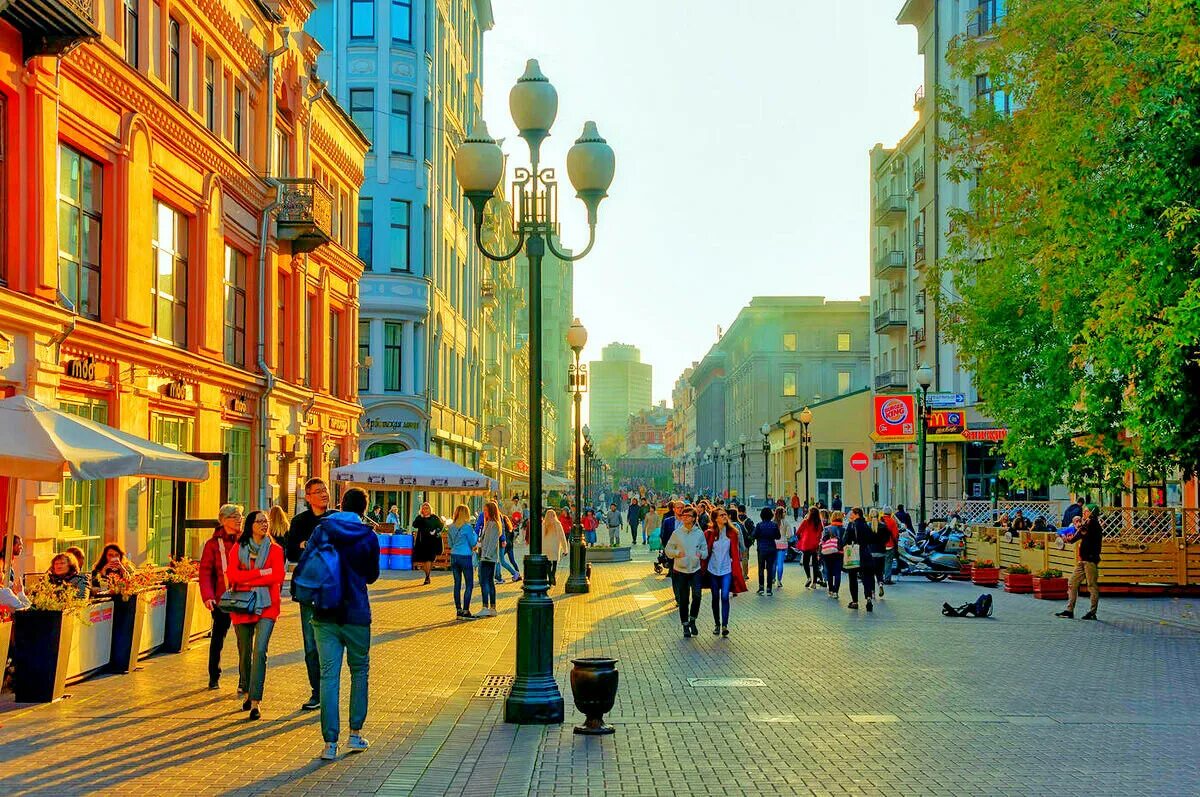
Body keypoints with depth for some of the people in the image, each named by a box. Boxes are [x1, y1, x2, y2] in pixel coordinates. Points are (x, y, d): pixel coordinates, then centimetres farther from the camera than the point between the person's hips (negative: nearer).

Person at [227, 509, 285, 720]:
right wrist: (260, 573, -14)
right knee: (245, 653, 10)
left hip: (266, 607, -2)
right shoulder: (239, 548, 8)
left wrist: (248, 581, -9)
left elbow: (278, 576, -9)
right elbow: (232, 574, -5)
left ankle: (255, 702, -17)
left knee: (260, 651, -15)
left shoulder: (275, 549, 4)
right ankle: (247, 693, 29)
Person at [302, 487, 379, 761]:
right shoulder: (369, 537, -3)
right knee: (359, 671, 17)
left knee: (329, 676, 2)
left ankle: (330, 742, -1)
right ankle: (355, 733, 18)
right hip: (356, 615, -1)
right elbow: (372, 575, 9)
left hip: (325, 615, 1)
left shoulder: (321, 531, 0)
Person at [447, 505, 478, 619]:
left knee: (457, 584, 10)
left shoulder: (451, 527, 5)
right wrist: (475, 535, 12)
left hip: (454, 556, 6)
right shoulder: (467, 527, -12)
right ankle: (465, 611, -5)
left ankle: (458, 610, 12)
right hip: (465, 557, -6)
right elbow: (473, 543, -6)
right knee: (469, 585, 0)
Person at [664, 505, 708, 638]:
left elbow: (705, 551, 9)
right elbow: (667, 550, 4)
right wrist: (677, 553, -14)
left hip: (695, 570, 0)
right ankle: (685, 626, 19)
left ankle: (692, 620, 6)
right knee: (683, 600, 5)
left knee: (697, 596, -17)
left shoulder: (700, 533, 2)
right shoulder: (676, 533, 0)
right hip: (680, 571, 0)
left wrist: (701, 554, -13)